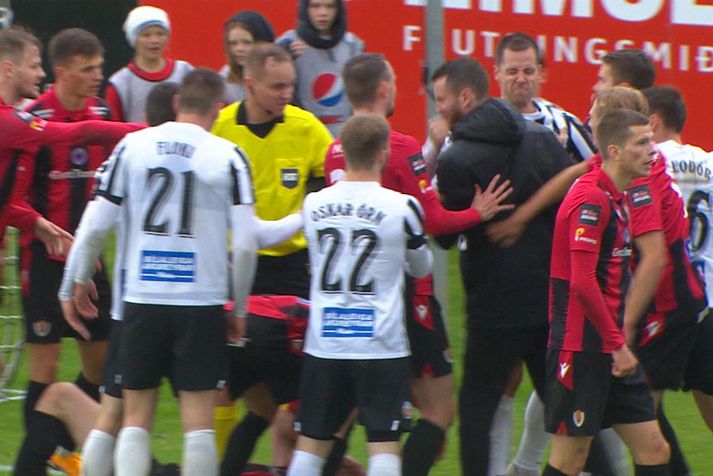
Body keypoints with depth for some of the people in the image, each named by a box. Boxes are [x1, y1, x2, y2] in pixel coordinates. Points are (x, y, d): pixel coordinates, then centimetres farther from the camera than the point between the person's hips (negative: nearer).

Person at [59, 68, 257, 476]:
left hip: (141, 300, 2)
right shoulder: (227, 156, -4)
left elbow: (95, 225, 3)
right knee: (199, 422, 1)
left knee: (136, 419, 9)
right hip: (202, 304, -2)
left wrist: (80, 279, 20)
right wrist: (239, 308, 7)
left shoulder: (132, 146, 2)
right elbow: (246, 243, -7)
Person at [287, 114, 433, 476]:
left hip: (324, 345, 3)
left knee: (310, 445, 10)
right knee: (383, 445, -1)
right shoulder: (402, 208, -7)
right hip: (381, 346, -3)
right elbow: (421, 268, 11)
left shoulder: (314, 204, 2)